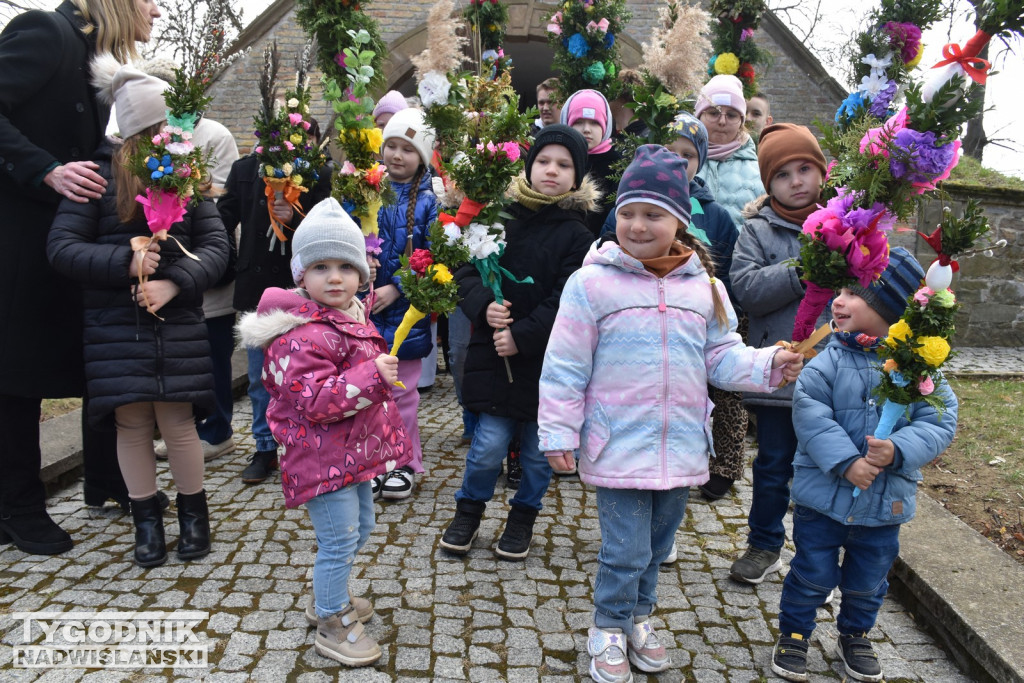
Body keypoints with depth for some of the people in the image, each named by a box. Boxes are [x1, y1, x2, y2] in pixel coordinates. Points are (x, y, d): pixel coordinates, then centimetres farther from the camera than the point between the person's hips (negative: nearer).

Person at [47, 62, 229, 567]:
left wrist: (176, 282, -17)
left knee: (177, 420, 1)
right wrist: (125, 261, -18)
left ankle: (193, 510, 21)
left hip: (177, 324, 1)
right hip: (116, 326, -1)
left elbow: (215, 245, -1)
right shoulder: (100, 174, -1)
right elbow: (62, 247, -4)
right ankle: (146, 517, 23)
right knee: (131, 425, 4)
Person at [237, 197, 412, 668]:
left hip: (353, 452, 10)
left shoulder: (352, 319, 7)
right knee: (339, 540, -1)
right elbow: (313, 399, -31)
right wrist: (371, 376, -36)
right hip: (323, 457, -10)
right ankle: (333, 624, 21)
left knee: (360, 524, 23)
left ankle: (329, 598, 44)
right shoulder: (301, 334, -24)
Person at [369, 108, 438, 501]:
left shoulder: (427, 200, -3)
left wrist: (395, 289, -15)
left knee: (402, 392, 8)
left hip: (404, 310, -2)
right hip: (364, 306, 3)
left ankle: (405, 464, 26)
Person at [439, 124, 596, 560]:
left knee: (537, 449, 11)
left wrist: (522, 336, -16)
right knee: (491, 442, 0)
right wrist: (483, 306, -14)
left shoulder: (576, 233, -5)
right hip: (495, 350, 1)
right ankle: (468, 510, 27)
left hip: (547, 356, -1)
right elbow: (468, 269, 4)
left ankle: (523, 516, 36)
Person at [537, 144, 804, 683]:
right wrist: (558, 432, -7)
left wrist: (768, 365, -9)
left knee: (657, 542, 20)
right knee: (626, 548, 1)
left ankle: (637, 617, 44)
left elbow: (723, 356, 9)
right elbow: (565, 367, -7)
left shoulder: (704, 287, 3)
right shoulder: (592, 283, -10)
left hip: (681, 444, 5)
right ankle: (609, 628, 28)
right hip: (618, 443, -4)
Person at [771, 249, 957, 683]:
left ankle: (855, 634, 45)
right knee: (813, 573, 10)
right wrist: (846, 462, -26)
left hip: (887, 500, 2)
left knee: (869, 578, 20)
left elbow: (939, 422, -10)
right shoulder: (829, 359, -12)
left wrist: (898, 451, -27)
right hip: (824, 495, -2)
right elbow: (810, 415, -18)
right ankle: (793, 634, 32)